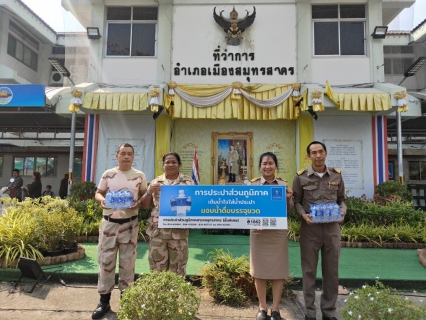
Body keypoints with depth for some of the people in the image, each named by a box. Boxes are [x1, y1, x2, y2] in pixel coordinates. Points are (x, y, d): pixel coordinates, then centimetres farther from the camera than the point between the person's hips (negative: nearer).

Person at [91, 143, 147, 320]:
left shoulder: (139, 176, 0)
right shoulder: (108, 174, 3)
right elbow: (98, 193, 9)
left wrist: (139, 202, -15)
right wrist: (101, 200, -13)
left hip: (130, 223, -1)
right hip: (109, 222, 1)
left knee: (127, 262, 8)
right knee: (106, 260, 6)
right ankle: (104, 301, 21)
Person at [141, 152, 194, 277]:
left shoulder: (188, 182, 3)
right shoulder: (156, 182, 8)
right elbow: (145, 205, 9)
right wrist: (149, 191, -7)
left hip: (179, 231, -1)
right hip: (157, 230, 1)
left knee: (177, 268, 10)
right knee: (157, 266, 9)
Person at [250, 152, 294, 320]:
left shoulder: (284, 184, 4)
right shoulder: (253, 185, -1)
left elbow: (289, 210, 7)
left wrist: (288, 198, -12)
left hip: (278, 232, 1)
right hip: (258, 232, -1)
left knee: (278, 270, 8)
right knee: (259, 270, 8)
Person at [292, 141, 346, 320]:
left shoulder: (336, 176, 6)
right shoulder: (301, 177, -1)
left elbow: (341, 199, 13)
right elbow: (296, 201, 2)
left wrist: (342, 212, -6)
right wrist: (303, 214, -16)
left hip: (332, 228, 2)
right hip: (310, 228, -2)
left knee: (331, 271, 11)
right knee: (309, 271, 7)